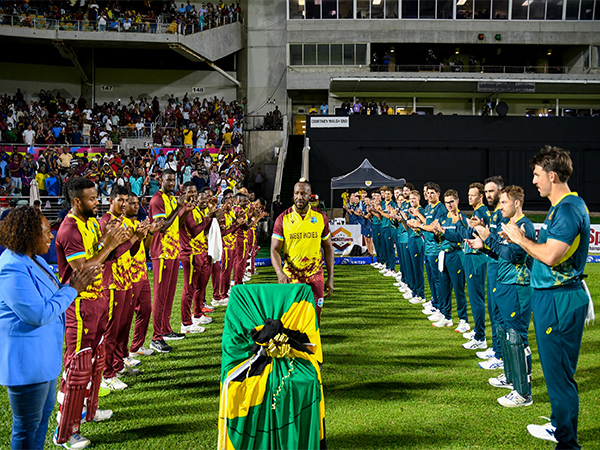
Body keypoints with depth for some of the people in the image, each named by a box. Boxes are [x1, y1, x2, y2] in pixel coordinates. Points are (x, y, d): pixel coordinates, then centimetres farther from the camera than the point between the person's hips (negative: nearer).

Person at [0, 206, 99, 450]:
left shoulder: (34, 260, 7)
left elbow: (49, 296, 16)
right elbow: (39, 314, -27)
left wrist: (76, 283, 1)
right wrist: (72, 289, -19)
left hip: (44, 354, 10)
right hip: (26, 360, -10)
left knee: (44, 413, 24)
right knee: (28, 425, 6)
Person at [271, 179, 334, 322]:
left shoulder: (320, 218, 2)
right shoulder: (283, 219, -3)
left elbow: (328, 248, 8)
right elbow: (275, 250, -6)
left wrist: (330, 278, 4)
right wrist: (280, 273, -24)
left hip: (315, 276, 1)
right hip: (290, 277, -1)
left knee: (314, 315, 4)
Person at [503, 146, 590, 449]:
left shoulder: (569, 208, -19)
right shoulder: (563, 206, 14)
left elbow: (550, 256, -27)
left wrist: (521, 239, -13)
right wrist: (521, 238, 8)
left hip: (559, 299, -11)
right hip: (551, 296, 11)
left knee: (559, 371, -3)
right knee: (555, 367, 21)